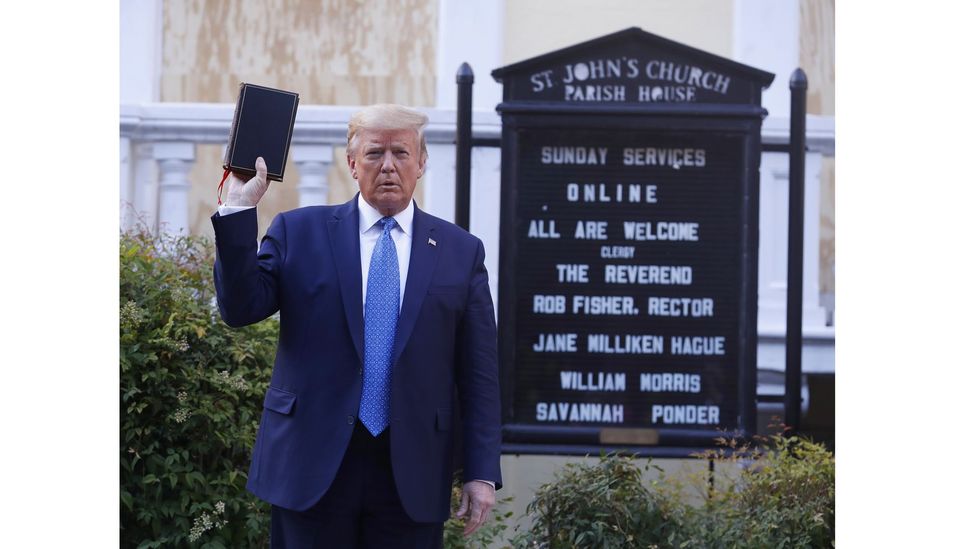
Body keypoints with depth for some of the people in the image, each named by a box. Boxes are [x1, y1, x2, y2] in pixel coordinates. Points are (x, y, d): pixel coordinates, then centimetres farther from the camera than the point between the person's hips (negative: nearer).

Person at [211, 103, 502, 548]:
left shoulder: (461, 252, 8)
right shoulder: (298, 232, 7)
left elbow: (478, 375, 6)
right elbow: (240, 308, -3)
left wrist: (482, 473, 1)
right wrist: (239, 209, -11)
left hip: (412, 477, 1)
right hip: (312, 466, 0)